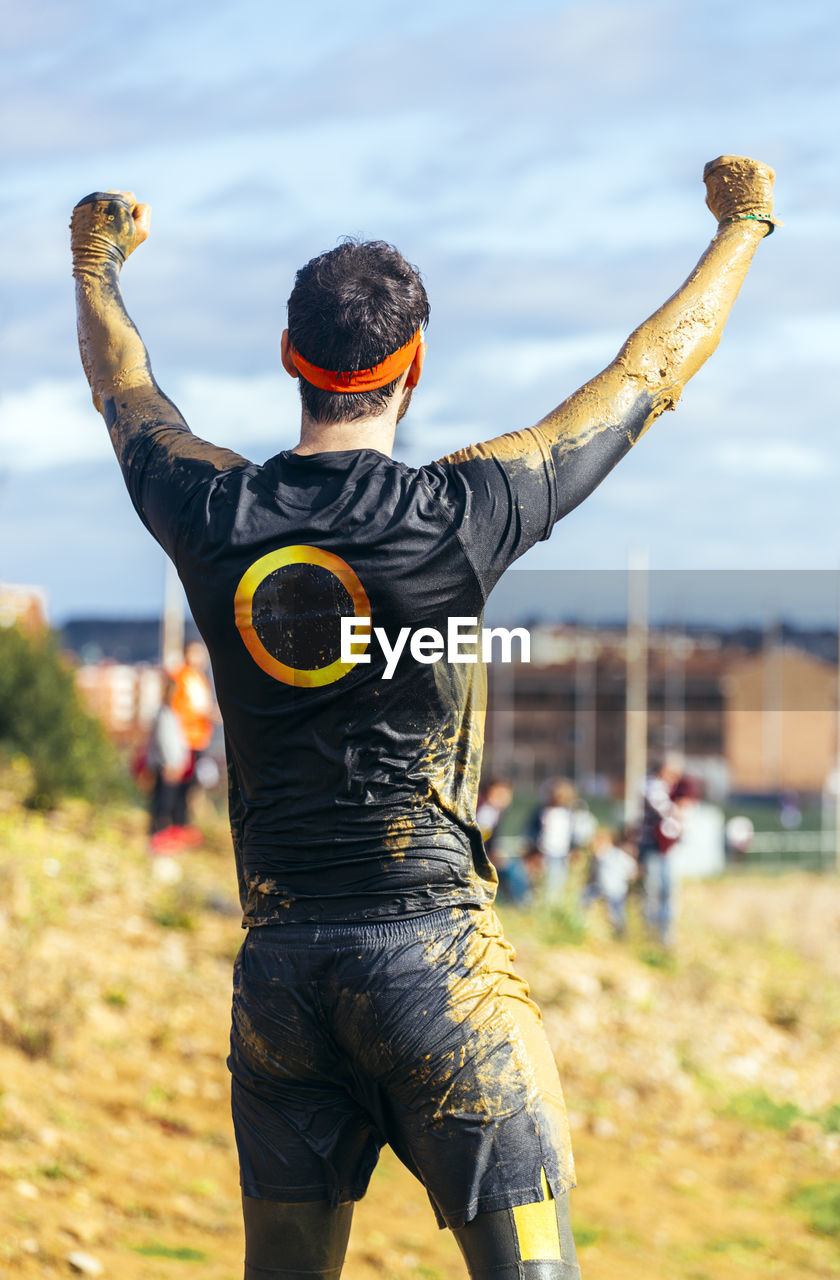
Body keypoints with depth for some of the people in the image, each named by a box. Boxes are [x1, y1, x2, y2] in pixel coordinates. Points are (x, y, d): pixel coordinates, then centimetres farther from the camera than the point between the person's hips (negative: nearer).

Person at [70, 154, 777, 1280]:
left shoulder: (215, 514, 1)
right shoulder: (457, 513, -8)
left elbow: (123, 385, 24)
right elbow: (652, 369, 5)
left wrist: (97, 264, 44)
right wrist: (744, 223, 20)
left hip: (276, 965, 4)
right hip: (433, 954, -4)